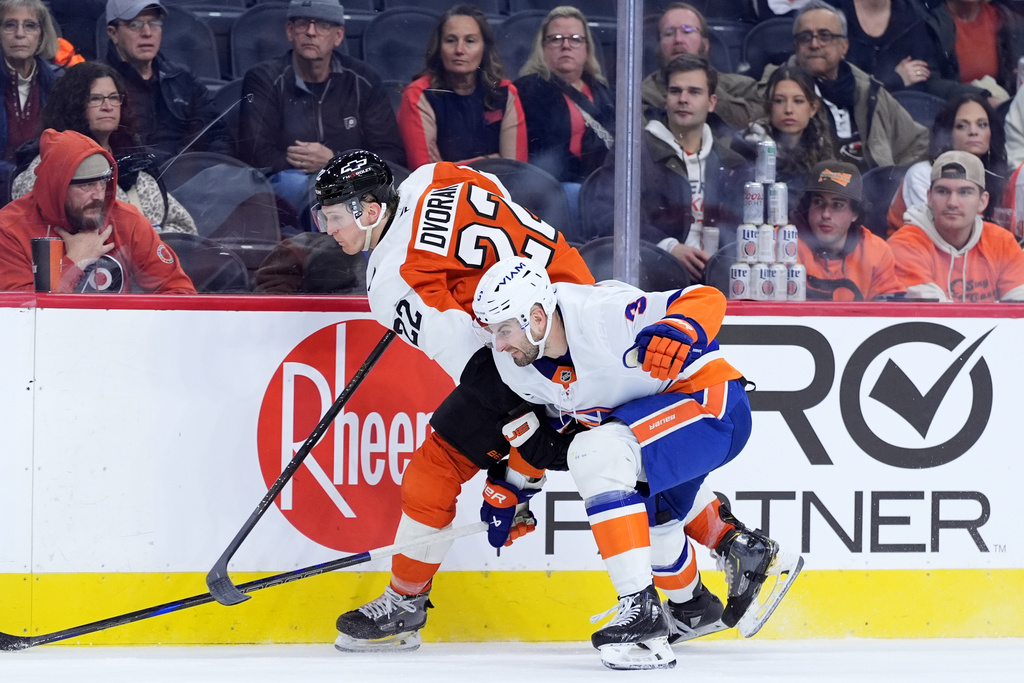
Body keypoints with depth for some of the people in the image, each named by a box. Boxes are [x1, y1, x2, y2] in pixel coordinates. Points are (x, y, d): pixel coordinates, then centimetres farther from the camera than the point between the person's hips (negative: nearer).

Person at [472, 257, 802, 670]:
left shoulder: (603, 316, -32)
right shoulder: (514, 363, -7)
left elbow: (708, 300, -29)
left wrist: (677, 331, -49)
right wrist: (504, 486, 16)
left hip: (712, 404, -10)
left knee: (596, 453, -30)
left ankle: (641, 611, -30)